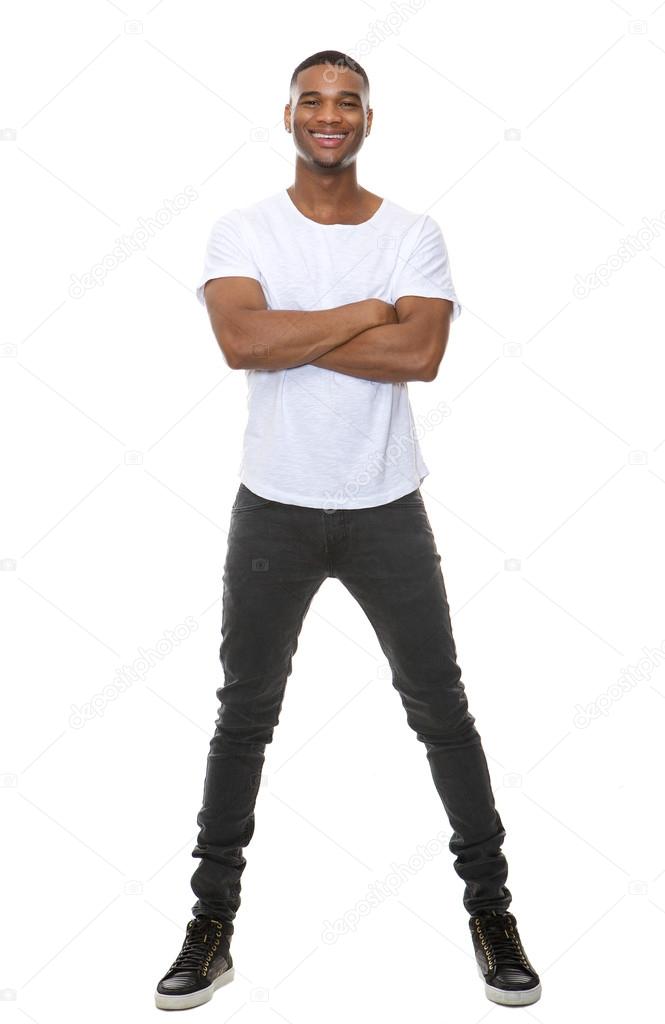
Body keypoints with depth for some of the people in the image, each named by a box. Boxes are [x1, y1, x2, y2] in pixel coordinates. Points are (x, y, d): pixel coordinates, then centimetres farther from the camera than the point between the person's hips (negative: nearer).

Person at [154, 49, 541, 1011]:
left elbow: (421, 355, -16)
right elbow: (241, 341, -19)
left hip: (386, 508, 0)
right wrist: (368, 312, -14)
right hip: (275, 508, 0)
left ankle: (491, 906, 27)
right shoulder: (243, 231, 0)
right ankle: (212, 923, 25)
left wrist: (289, 333, -16)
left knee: (442, 711, 9)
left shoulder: (414, 233, 1)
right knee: (243, 717, 9)